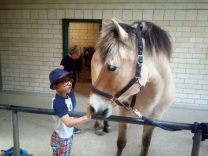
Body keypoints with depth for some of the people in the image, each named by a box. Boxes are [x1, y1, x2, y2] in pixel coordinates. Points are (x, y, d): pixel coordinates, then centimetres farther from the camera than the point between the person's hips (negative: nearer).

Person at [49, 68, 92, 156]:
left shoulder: (67, 97, -5)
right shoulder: (58, 102, -32)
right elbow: (68, 122, -43)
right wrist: (86, 118, -53)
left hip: (69, 136, 8)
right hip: (61, 139, -8)